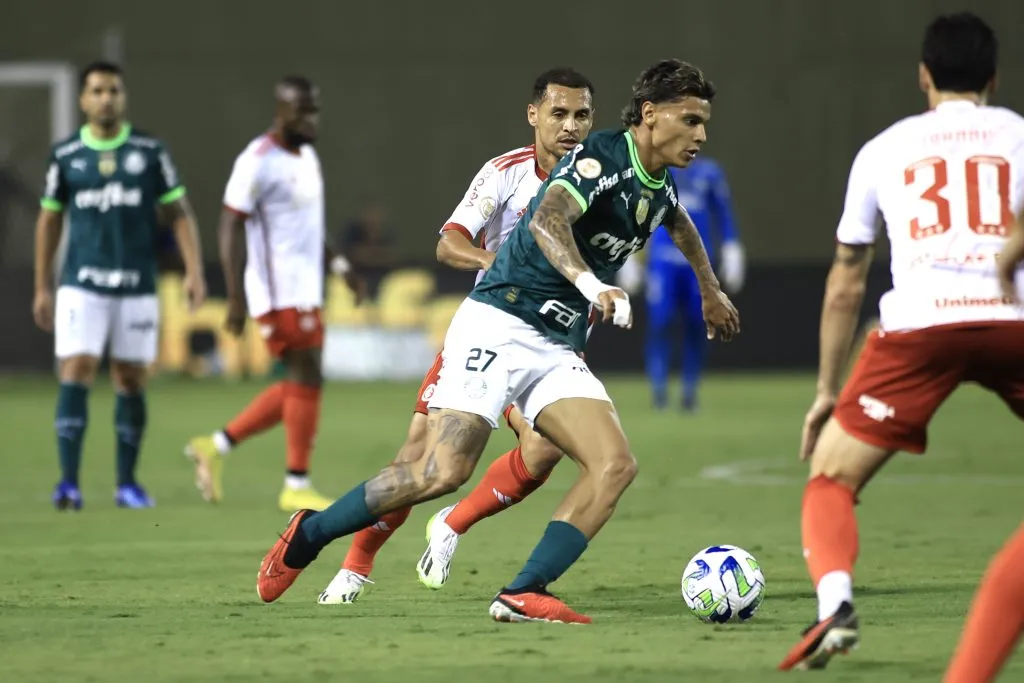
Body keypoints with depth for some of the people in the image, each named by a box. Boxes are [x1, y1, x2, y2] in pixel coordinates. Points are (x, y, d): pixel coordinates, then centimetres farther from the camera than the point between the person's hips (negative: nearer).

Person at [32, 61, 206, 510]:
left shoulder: (150, 152, 3)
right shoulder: (65, 155, 4)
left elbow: (178, 214, 5)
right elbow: (49, 220, 12)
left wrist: (194, 271, -5)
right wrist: (42, 288, 11)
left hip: (137, 286, 1)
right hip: (81, 285, -1)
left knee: (131, 380, 5)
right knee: (75, 374, -12)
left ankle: (127, 483, 14)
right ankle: (68, 482, -12)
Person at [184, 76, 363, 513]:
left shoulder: (307, 157, 15)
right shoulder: (258, 162, -13)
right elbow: (230, 229, -15)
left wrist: (338, 265, 16)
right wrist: (236, 297, -20)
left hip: (305, 291, 9)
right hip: (279, 292, -9)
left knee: (299, 386, 9)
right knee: (307, 379, -9)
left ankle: (215, 448, 17)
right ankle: (297, 486, -2)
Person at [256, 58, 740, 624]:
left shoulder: (659, 188, 13)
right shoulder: (603, 157, -14)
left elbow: (681, 225, 40)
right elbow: (547, 220, -34)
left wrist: (710, 291, 49)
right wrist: (591, 284, -50)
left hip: (558, 351, 8)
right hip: (498, 327, -8)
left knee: (615, 465, -13)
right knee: (443, 471, -18)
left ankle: (522, 594, -16)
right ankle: (307, 537, 3)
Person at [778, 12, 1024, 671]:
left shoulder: (884, 149, 22)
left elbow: (846, 283, 27)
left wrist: (828, 388, 34)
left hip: (919, 323, 0)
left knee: (831, 481, 10)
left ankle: (835, 601, -17)